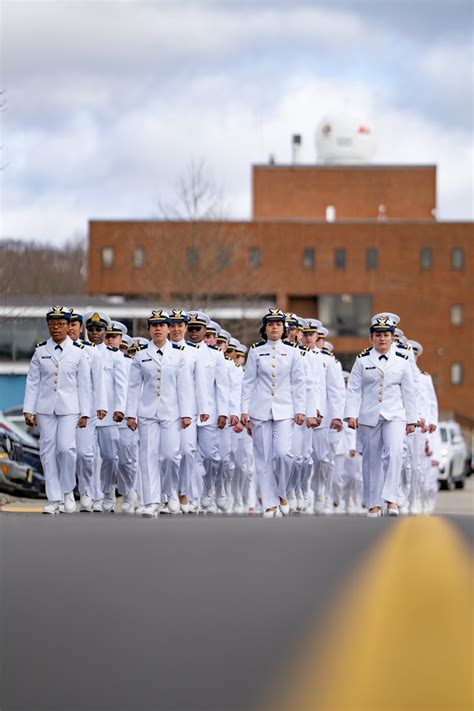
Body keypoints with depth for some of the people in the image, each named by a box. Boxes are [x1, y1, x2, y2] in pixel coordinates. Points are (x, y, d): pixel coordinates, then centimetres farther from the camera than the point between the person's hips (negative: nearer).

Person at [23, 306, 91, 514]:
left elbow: (84, 384, 3)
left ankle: (68, 490, 7)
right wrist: (28, 410, 1)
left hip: (69, 408, -2)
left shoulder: (78, 351, 2)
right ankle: (54, 499, 5)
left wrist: (85, 413, -1)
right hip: (45, 408, 2)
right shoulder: (41, 351, 6)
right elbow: (32, 382, 7)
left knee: (66, 447, -15)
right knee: (48, 451, 0)